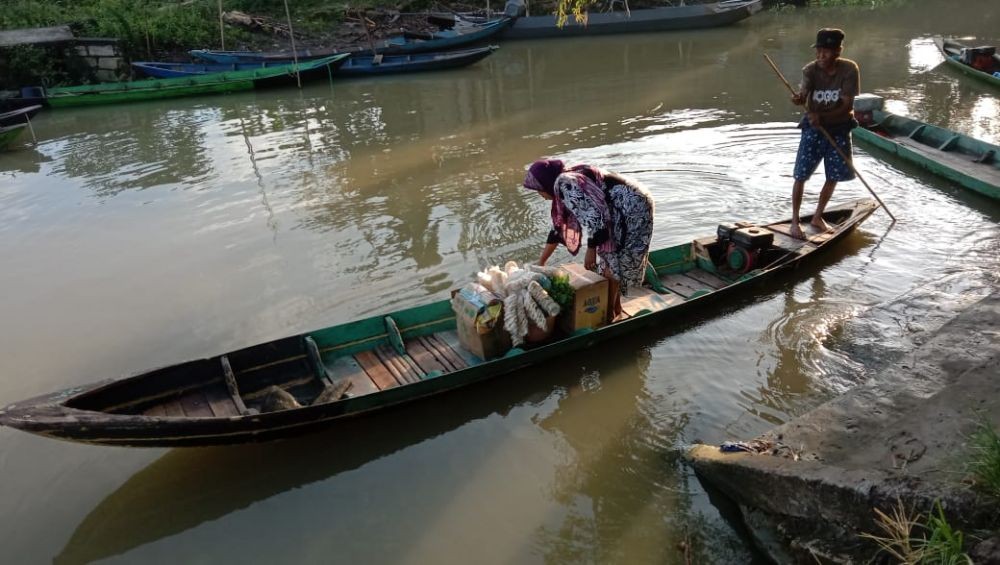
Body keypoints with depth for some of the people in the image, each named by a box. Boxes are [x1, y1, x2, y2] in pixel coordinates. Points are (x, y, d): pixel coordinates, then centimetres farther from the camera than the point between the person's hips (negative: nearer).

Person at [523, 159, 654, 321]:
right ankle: (616, 307, 27)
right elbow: (558, 227, 22)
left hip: (632, 208, -10)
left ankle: (609, 313, 8)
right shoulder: (563, 186, 15)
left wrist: (591, 251, -15)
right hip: (622, 212, 10)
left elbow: (594, 216, -24)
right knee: (610, 259, 16)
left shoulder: (565, 183, -18)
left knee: (612, 262, -3)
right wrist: (540, 263, 25)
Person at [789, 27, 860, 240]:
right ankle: (795, 221, 9)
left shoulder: (850, 69, -13)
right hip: (813, 128, -1)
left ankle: (817, 217, 29)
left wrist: (822, 116, -31)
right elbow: (802, 93, -28)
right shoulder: (810, 70, -12)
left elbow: (847, 105, -17)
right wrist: (798, 99, -51)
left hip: (839, 129, 1)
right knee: (801, 175, -5)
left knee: (834, 176, 10)